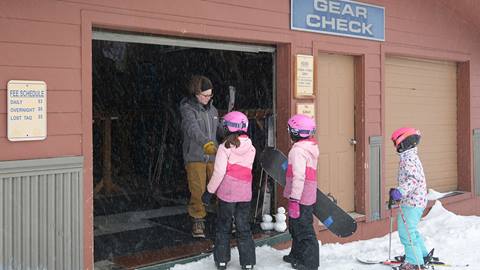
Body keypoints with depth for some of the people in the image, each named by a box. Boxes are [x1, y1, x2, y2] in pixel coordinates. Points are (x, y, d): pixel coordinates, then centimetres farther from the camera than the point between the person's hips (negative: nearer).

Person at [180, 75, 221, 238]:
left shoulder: (212, 109, 11)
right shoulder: (188, 109, -10)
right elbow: (193, 129, -28)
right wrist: (206, 143, -42)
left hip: (214, 156, 5)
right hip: (195, 157, -5)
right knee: (197, 191, -2)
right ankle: (198, 221, 12)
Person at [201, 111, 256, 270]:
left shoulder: (225, 147, -13)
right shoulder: (251, 148, 1)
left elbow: (219, 173, -15)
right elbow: (246, 169, 7)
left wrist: (209, 191, -6)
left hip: (227, 193, -3)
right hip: (245, 194, 3)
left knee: (223, 227, 13)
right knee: (244, 228, 12)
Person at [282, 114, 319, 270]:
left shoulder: (298, 150, -19)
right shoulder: (310, 146, 12)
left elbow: (299, 177, -26)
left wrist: (294, 200, -26)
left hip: (300, 198, -10)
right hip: (308, 196, 10)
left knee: (303, 230, -1)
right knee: (296, 227, 23)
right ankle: (297, 255, 37)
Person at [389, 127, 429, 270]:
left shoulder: (408, 159, -17)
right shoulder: (410, 157, 16)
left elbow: (414, 179, -29)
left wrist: (400, 191, -37)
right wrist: (397, 192, 29)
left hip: (412, 202, -11)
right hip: (417, 200, 11)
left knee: (406, 231, -7)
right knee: (410, 229, 22)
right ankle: (422, 254, 35)